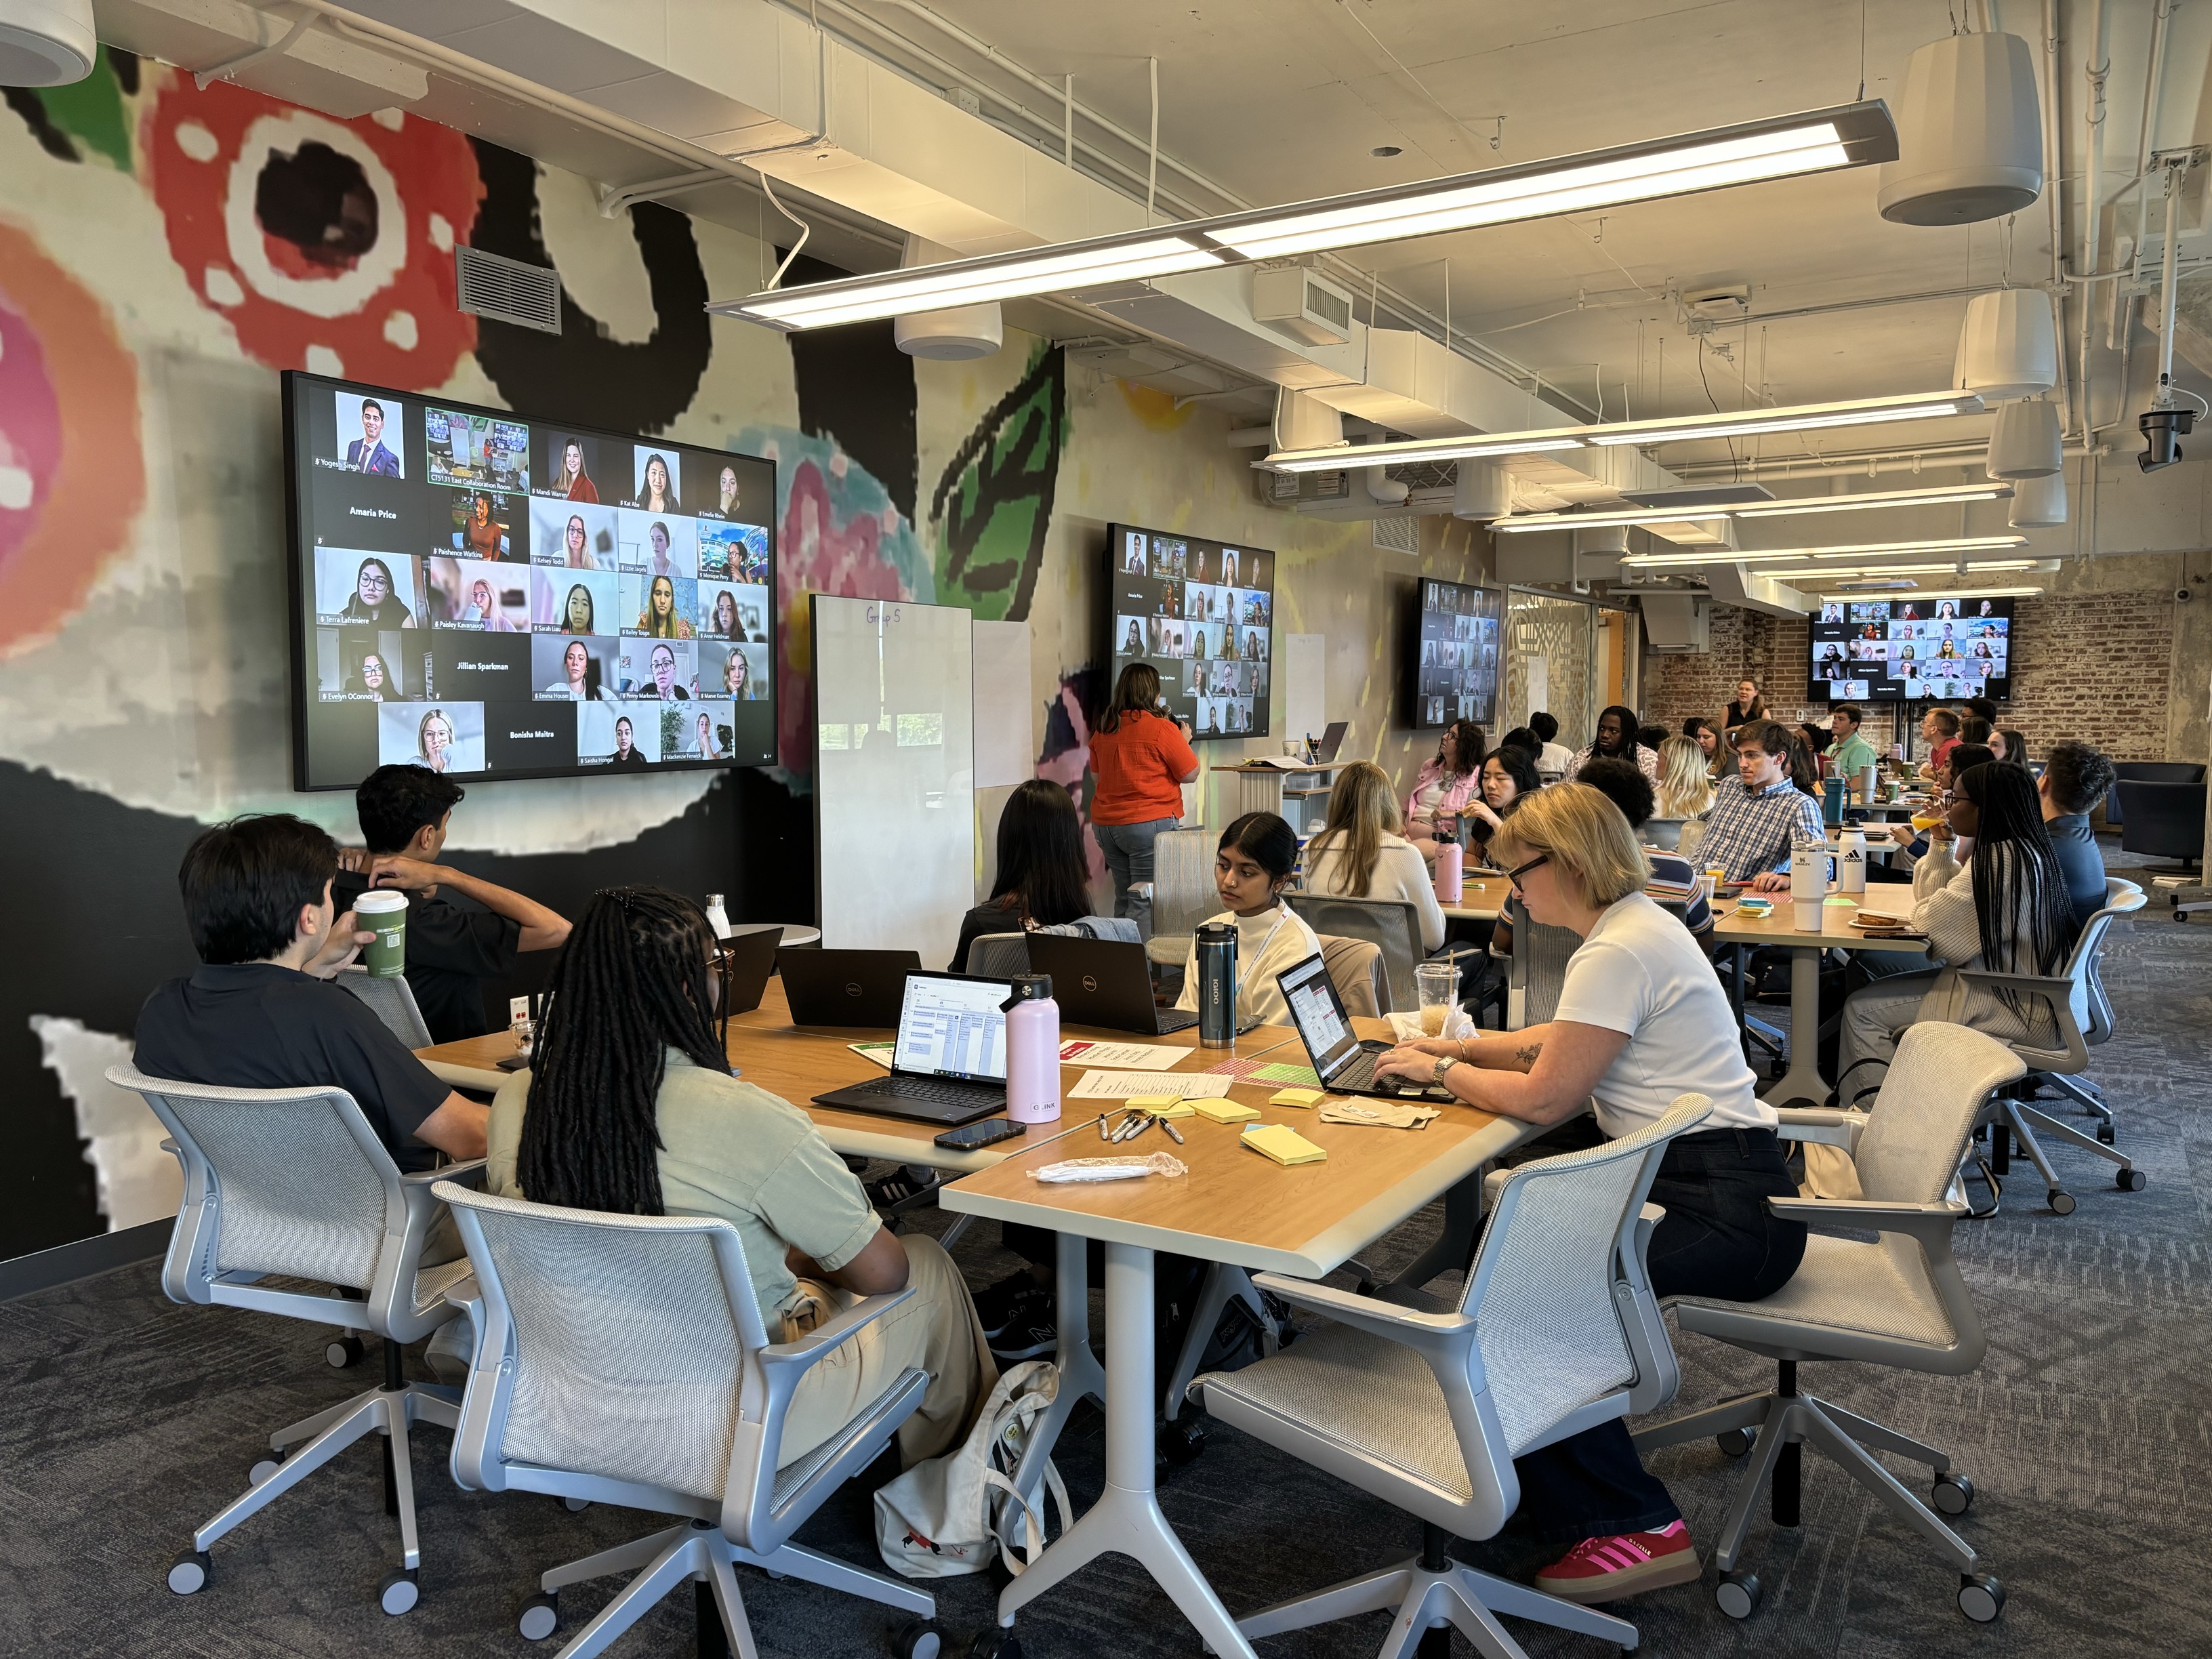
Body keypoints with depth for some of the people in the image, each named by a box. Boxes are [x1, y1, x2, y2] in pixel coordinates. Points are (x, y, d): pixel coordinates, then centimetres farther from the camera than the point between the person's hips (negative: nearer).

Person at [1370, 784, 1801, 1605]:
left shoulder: (1617, 953, -19)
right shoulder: (1637, 923, 13)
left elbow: (1544, 1098, -17)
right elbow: (1565, 1042, 24)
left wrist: (1441, 1071, -2)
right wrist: (1462, 1045, 17)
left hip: (1726, 1213, -10)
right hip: (1703, 1181, 10)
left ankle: (1635, 1528, -3)